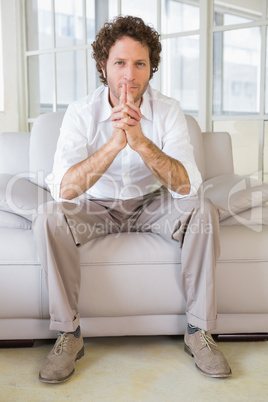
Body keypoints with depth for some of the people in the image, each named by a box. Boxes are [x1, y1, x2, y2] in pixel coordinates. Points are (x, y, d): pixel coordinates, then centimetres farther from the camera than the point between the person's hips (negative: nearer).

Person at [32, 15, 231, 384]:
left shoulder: (168, 110, -14)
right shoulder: (82, 112, -16)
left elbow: (187, 185, -27)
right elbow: (64, 189, -30)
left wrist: (140, 140, -41)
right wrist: (116, 140, -41)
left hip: (152, 205, 1)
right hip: (97, 207, 0)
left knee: (203, 211, -26)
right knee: (49, 217, -28)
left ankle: (199, 331, -12)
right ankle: (68, 334, -12)